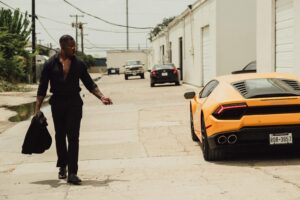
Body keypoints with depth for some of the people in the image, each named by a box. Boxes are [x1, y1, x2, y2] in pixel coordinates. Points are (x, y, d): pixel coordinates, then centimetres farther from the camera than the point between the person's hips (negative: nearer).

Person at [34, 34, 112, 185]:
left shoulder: (79, 64, 3)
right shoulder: (50, 64, -2)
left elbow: (89, 84, 8)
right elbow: (42, 88, -1)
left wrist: (101, 97, -6)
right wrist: (37, 108, -8)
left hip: (74, 103, 0)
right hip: (57, 103, 0)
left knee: (73, 137, -8)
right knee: (60, 136, 12)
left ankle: (72, 173, -10)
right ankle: (62, 166, 32)